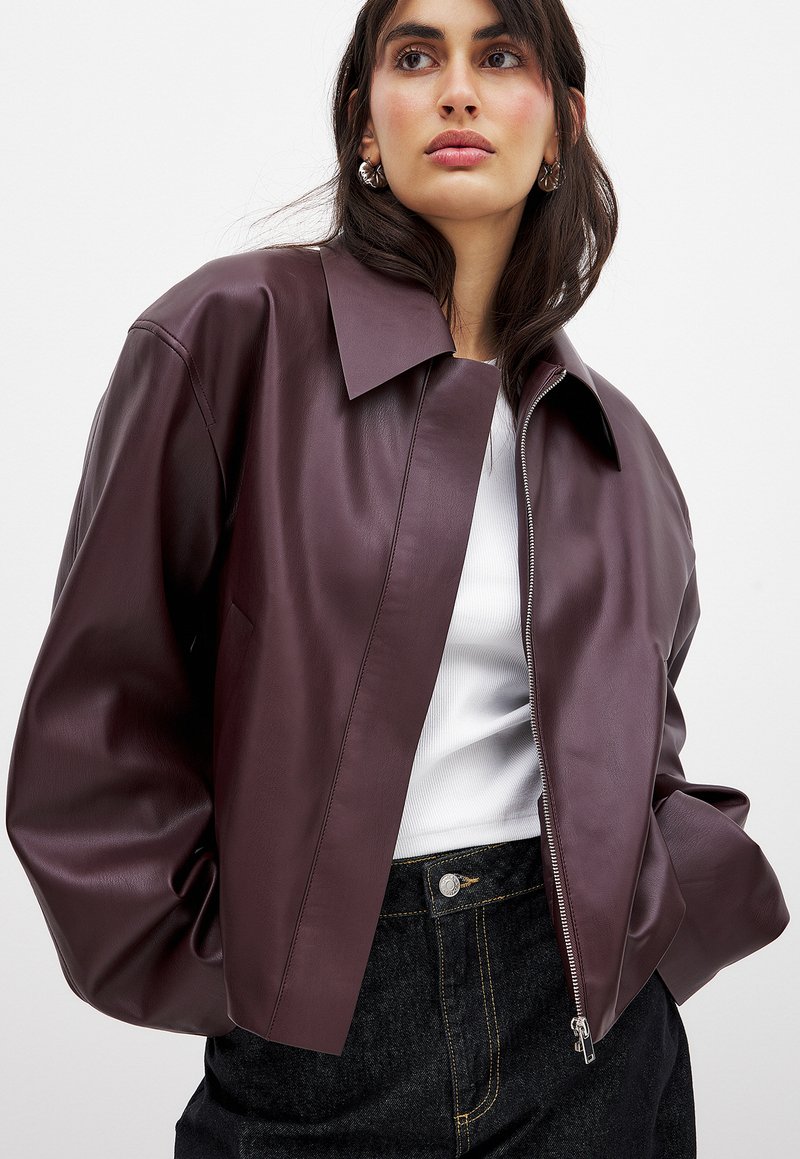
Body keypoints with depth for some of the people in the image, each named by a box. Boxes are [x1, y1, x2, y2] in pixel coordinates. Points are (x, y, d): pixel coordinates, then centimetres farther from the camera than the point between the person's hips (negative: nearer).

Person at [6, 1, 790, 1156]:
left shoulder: (609, 433, 6)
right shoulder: (233, 334, -8)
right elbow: (97, 717, -8)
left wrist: (664, 909, 3)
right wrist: (202, 966, -9)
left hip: (587, 1019, 4)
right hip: (312, 1051, -3)